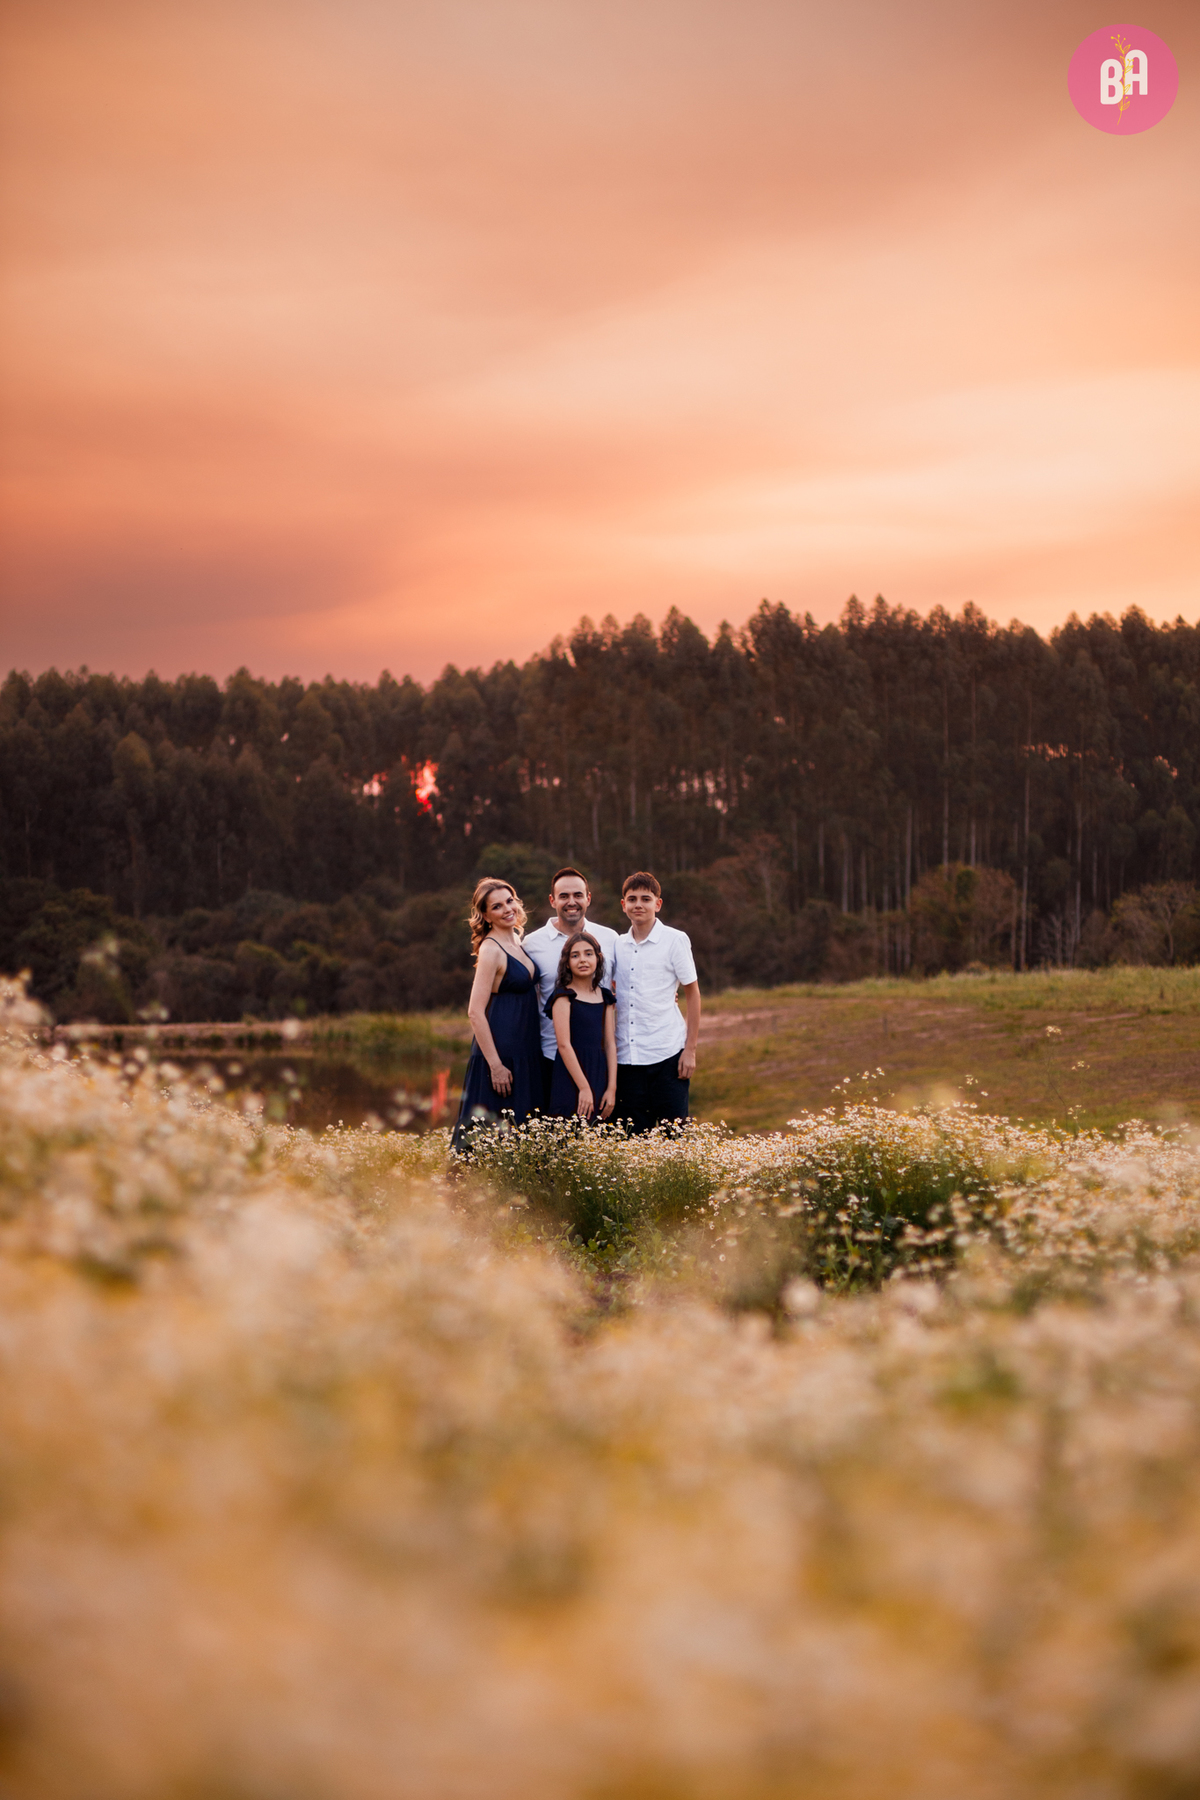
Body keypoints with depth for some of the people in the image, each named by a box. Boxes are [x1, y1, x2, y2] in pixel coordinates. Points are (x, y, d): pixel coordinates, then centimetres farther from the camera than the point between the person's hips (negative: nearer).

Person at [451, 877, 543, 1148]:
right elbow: (475, 1012, -19)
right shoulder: (491, 950, -15)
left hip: (524, 1049, 9)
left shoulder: (516, 940, 10)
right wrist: (496, 1065, -21)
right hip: (501, 1051, -9)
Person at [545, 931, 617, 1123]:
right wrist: (584, 1088, -15)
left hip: (599, 1074, 5)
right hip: (570, 1078, -5)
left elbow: (610, 1044, 10)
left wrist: (612, 1088, 2)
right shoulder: (564, 996, -5)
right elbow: (564, 1044, -11)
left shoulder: (604, 997, 12)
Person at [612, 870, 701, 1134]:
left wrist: (690, 1050, -4)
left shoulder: (675, 940, 0)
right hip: (626, 1058, 4)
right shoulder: (617, 945, 10)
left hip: (667, 1053, -4)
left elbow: (692, 994, 2)